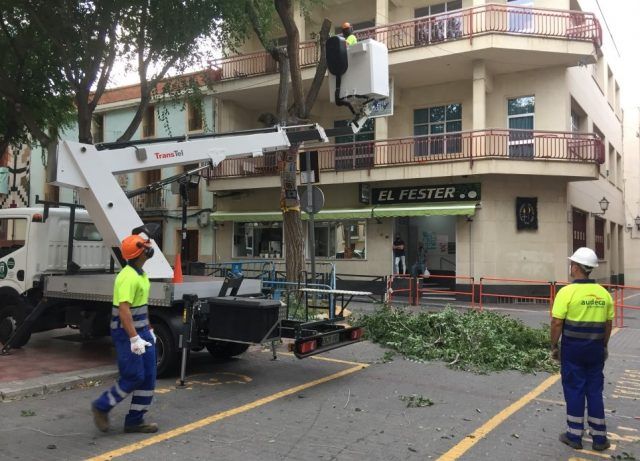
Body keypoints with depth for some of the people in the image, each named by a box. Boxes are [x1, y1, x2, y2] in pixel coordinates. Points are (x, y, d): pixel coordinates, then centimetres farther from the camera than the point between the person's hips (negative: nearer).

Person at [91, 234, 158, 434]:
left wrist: (148, 330, 21)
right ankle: (101, 406, 16)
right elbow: (124, 310, -26)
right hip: (126, 333, -10)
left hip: (141, 331, 10)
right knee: (134, 377, -5)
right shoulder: (128, 277, -20)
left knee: (148, 377, 7)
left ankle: (135, 420, 16)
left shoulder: (141, 274, 12)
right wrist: (134, 338, -29)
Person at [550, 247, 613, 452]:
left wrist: (554, 346, -2)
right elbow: (608, 324, 9)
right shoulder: (604, 293, 2)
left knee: (574, 390, 5)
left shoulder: (567, 292, -14)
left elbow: (556, 323, -14)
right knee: (594, 391, 12)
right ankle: (599, 438, 19)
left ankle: (574, 436, 15)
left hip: (573, 348, -4)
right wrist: (604, 346, 21)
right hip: (596, 348, 4)